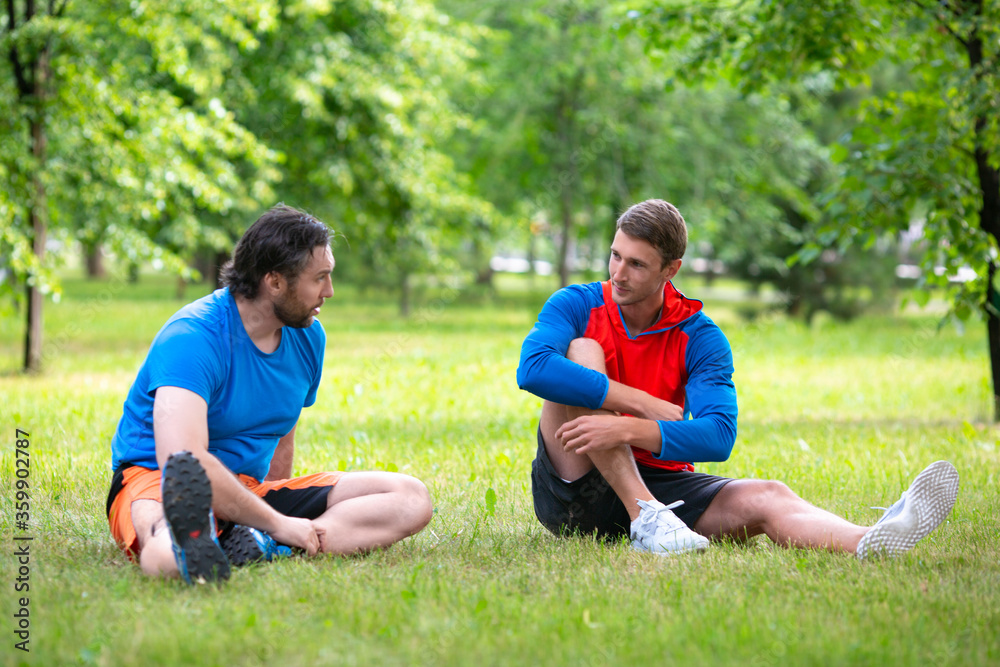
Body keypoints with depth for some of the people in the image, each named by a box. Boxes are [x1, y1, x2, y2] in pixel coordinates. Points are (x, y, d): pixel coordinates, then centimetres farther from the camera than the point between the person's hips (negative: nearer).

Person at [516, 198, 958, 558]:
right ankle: (646, 521, -35)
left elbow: (719, 438, -17)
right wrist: (645, 405, -24)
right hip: (573, 489, -1)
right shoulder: (575, 306, -3)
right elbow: (533, 368, -25)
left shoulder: (701, 338, -2)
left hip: (659, 483, 2)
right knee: (583, 352, -24)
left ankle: (868, 543, -57)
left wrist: (630, 431, -33)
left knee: (765, 498, -26)